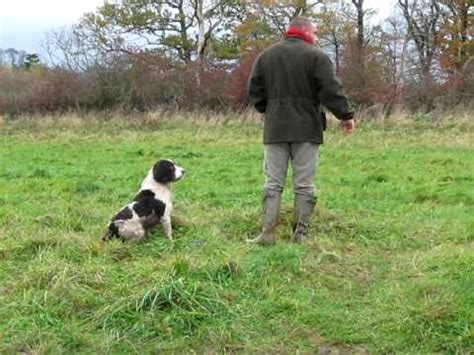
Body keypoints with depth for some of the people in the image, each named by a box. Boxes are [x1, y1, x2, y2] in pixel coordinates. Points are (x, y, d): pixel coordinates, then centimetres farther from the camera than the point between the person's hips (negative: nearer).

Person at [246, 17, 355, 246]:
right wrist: (346, 115, 0)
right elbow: (331, 90, -10)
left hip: (275, 129, 3)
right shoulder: (316, 56, -4)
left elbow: (254, 91, 9)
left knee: (273, 183, 5)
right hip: (306, 129, -3)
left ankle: (268, 234, 0)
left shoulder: (266, 55, 10)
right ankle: (300, 234, 5)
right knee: (304, 184, 3)